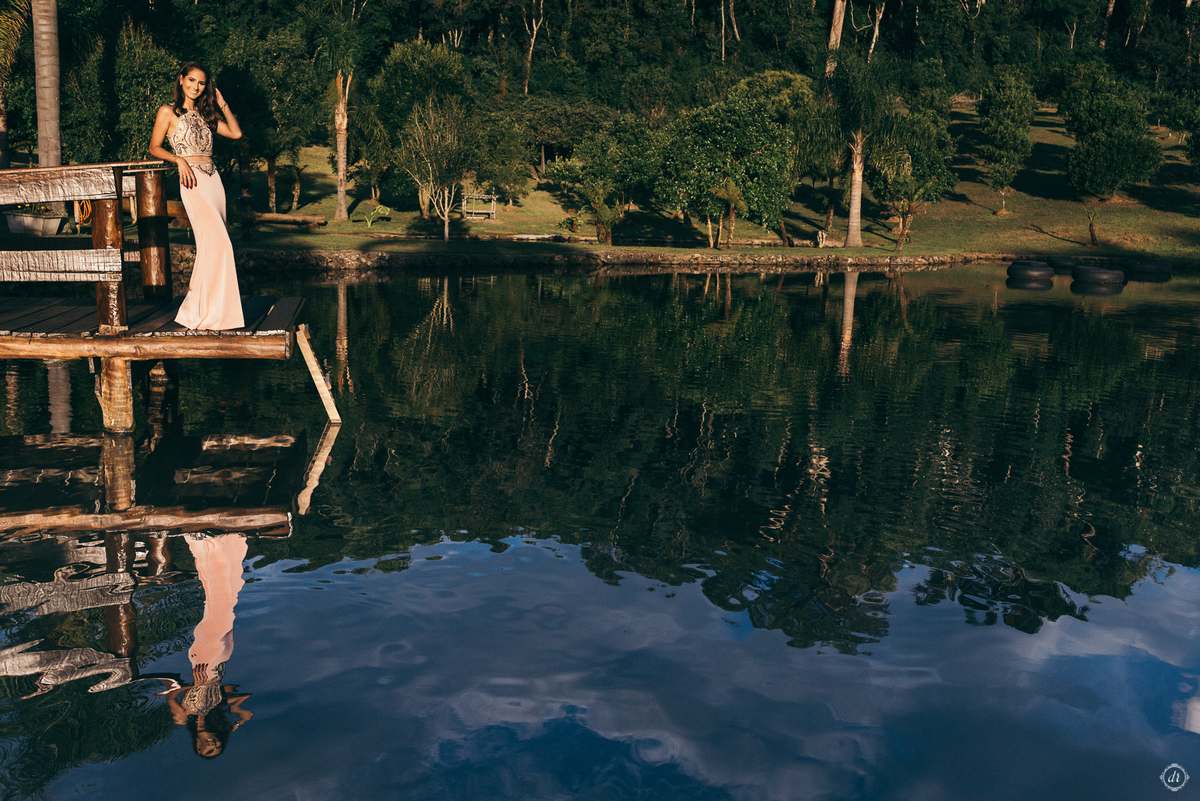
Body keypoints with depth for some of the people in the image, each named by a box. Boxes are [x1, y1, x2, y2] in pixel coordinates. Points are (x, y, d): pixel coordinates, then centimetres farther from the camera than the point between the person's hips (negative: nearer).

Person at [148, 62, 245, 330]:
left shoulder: (203, 114, 19)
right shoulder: (169, 112, 3)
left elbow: (236, 133, 15)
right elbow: (154, 148, 3)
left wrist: (222, 103, 13)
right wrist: (179, 159, -12)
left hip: (213, 179, 7)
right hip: (193, 182, -7)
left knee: (211, 243, 6)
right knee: (217, 242, -16)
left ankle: (208, 300, 15)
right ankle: (206, 312, -12)